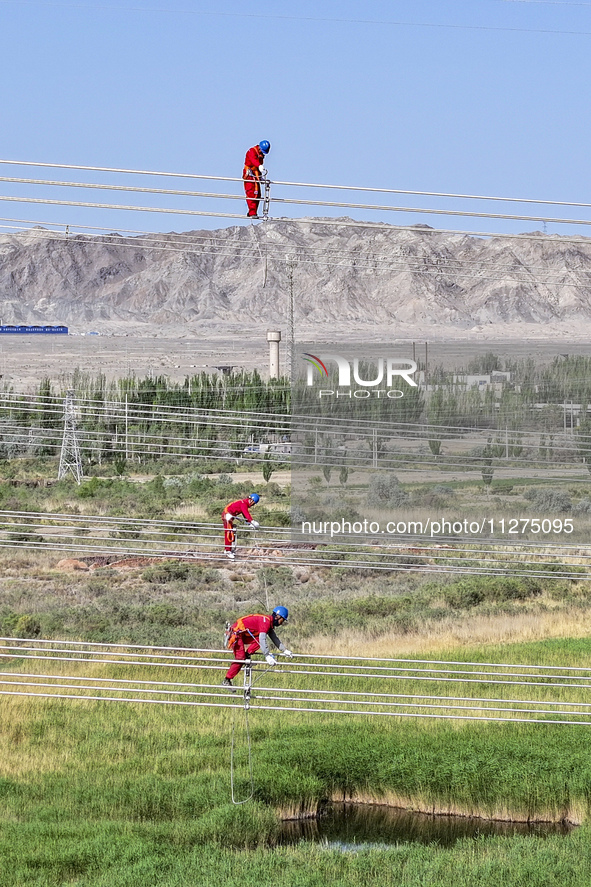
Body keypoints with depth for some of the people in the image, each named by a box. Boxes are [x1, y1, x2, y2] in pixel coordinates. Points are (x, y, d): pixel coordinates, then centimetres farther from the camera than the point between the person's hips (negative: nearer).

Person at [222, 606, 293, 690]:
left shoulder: (270, 623, 13)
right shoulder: (266, 621, -18)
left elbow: (275, 639, 22)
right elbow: (262, 639, -28)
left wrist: (284, 650, 17)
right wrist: (267, 656, -31)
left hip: (243, 635, 9)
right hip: (236, 633, -9)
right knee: (240, 658, -15)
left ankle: (247, 655, 0)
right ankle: (226, 681, -11)